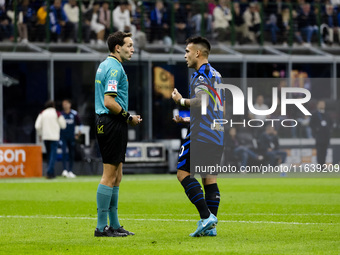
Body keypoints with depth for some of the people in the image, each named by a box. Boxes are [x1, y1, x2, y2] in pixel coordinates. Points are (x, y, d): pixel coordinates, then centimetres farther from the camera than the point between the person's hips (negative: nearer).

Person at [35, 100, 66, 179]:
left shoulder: (42, 113, 4)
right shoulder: (57, 113, -3)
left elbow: (37, 126, -1)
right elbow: (63, 125, 2)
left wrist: (40, 134, 14)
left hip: (45, 137, 3)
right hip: (54, 137, -3)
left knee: (49, 154, 16)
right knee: (53, 154, -4)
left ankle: (51, 172, 20)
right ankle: (49, 172, -17)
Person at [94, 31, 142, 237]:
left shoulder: (105, 65, 17)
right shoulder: (114, 68, -14)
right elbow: (109, 102, -22)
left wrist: (127, 116, 17)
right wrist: (129, 117, -12)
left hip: (105, 122, 11)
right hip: (113, 125, -11)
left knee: (116, 176, 13)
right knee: (110, 175, -8)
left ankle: (114, 224, 16)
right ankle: (102, 227, -6)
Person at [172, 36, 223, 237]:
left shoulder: (201, 75, -10)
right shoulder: (216, 75, 20)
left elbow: (200, 101, -25)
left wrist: (181, 100, -8)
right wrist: (187, 120, 28)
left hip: (201, 135, -9)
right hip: (217, 136, 9)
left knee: (183, 172, -6)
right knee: (210, 177, 8)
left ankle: (206, 216, -17)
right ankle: (211, 226, 3)